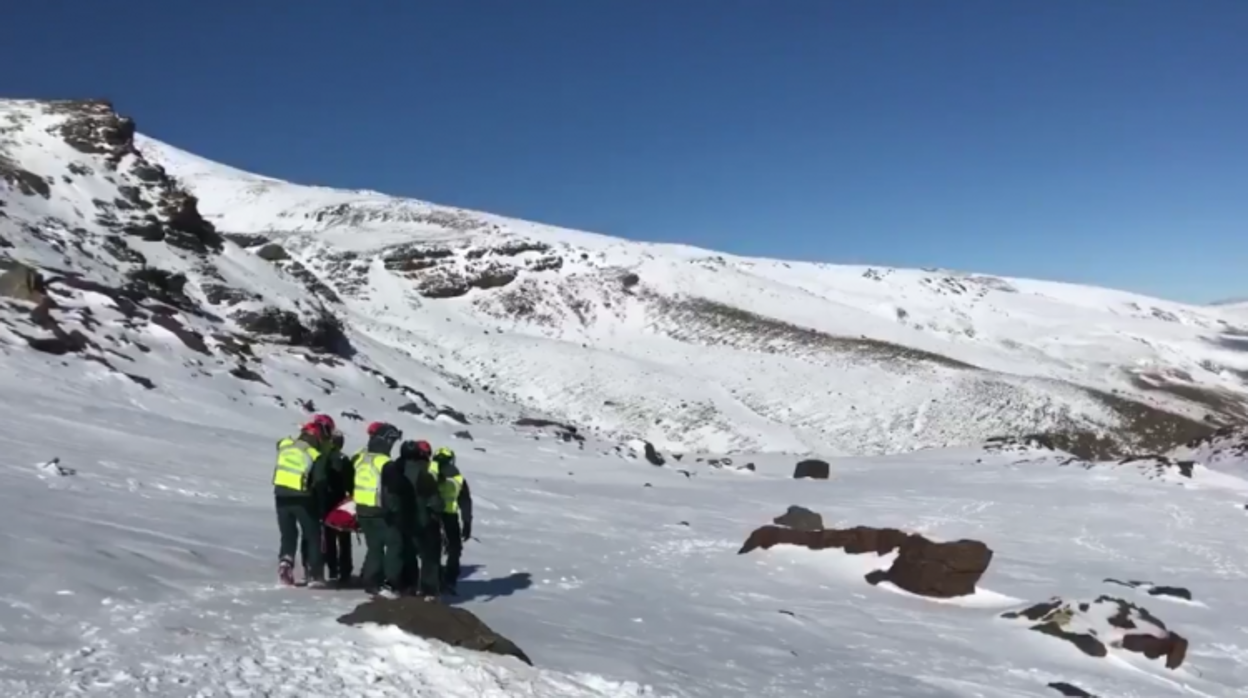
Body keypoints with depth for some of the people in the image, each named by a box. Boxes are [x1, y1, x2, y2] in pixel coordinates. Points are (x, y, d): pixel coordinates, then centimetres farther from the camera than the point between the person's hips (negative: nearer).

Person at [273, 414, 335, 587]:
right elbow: (319, 482, -15)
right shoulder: (317, 455, -14)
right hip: (302, 498, -4)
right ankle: (314, 574, 9)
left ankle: (285, 564, 1)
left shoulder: (285, 444, 2)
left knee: (288, 535, 18)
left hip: (281, 495, 4)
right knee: (312, 535, 10)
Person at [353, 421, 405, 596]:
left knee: (374, 547, 17)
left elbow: (351, 484, 16)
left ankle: (371, 582, 18)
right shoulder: (386, 464, -19)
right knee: (395, 545, 4)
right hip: (382, 512, -7)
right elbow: (395, 490, -15)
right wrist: (397, 510, -1)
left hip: (362, 511, 7)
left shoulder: (360, 458, 5)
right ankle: (391, 583, 1)